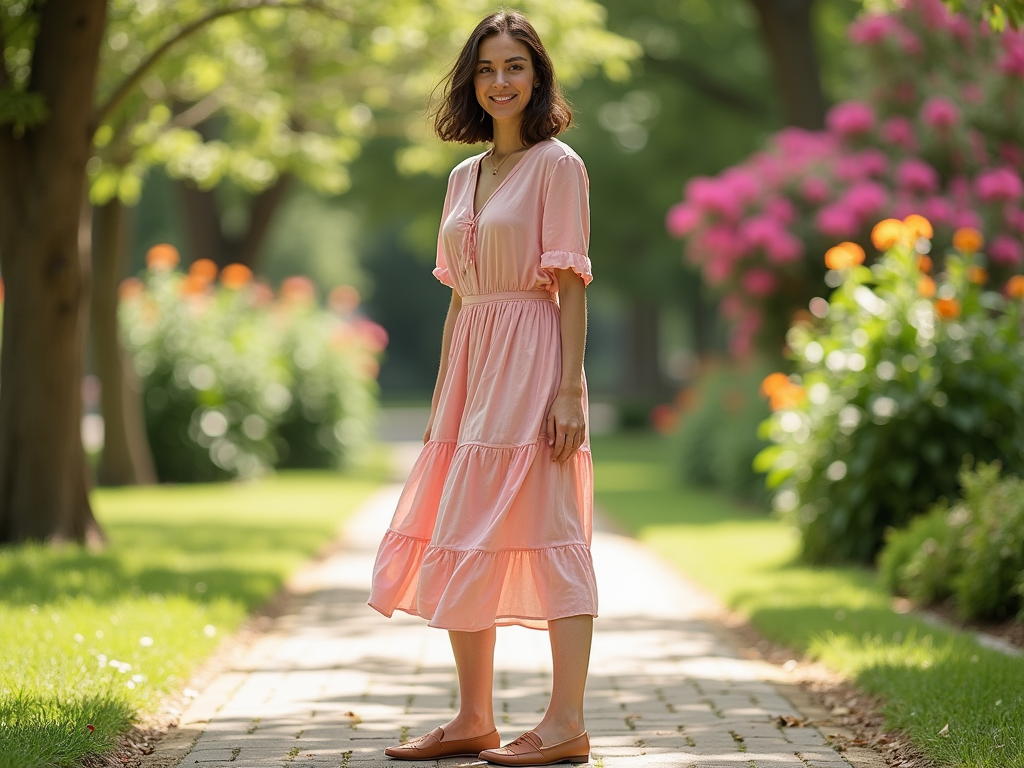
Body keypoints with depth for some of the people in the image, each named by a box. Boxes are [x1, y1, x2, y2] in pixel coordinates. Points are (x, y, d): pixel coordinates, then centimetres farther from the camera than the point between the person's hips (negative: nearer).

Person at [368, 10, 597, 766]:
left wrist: (569, 391, -16)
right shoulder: (464, 176, 16)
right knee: (460, 540, 8)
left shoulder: (557, 165, -4)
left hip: (531, 367, -8)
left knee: (547, 534, -8)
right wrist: (441, 399, 15)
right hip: (471, 369, 8)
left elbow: (571, 285, -10)